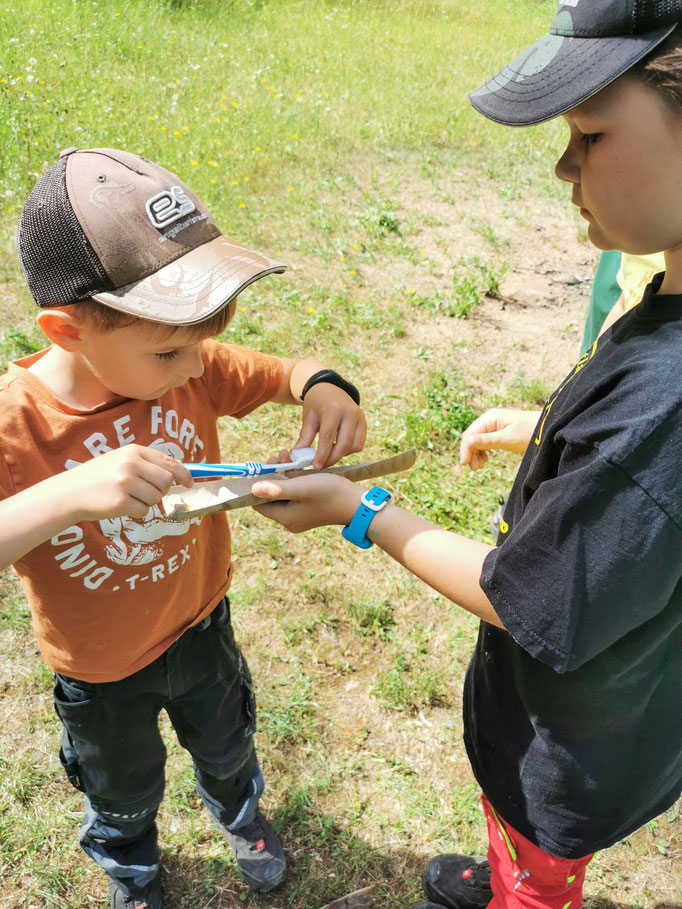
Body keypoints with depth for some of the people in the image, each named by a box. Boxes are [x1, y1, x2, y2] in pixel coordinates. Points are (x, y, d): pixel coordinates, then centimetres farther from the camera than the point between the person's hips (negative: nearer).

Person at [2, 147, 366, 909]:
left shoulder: (188, 368, -22)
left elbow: (286, 369, -10)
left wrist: (323, 387, -33)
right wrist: (66, 495, -57)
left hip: (202, 626, 3)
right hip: (102, 675, -3)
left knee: (226, 747, 33)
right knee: (124, 795, 30)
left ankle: (239, 815, 69)